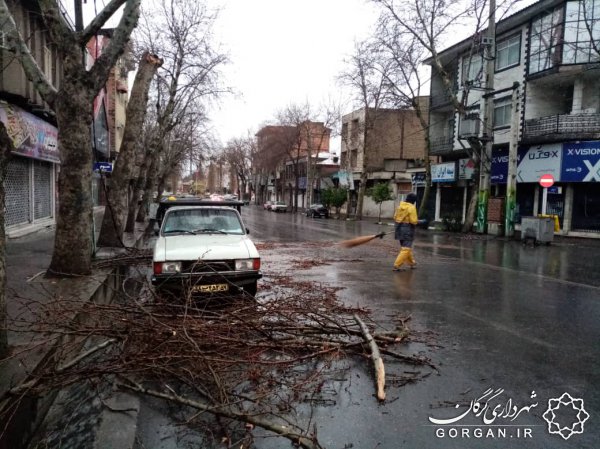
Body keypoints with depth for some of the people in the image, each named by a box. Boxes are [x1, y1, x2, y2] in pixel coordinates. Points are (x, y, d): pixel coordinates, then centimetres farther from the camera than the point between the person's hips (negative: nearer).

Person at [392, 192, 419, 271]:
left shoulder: (400, 206, 6)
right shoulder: (411, 207, -15)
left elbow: (395, 217, 12)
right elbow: (414, 221, -18)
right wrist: (417, 221, 2)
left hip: (399, 229, 8)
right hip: (408, 230, -8)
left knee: (406, 247, 21)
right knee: (406, 249, -3)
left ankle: (412, 263, 36)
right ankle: (397, 265, -10)